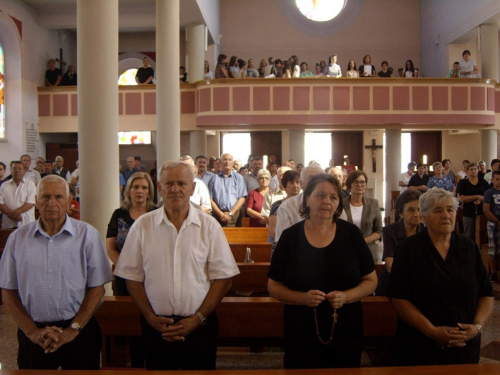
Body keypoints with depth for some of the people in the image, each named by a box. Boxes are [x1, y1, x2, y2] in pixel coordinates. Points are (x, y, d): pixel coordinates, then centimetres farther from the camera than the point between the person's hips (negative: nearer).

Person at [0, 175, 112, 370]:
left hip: (79, 332, -1)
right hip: (33, 337, 1)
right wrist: (32, 331, -5)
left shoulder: (87, 234, -4)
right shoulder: (18, 238, 2)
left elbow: (97, 287, -4)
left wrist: (72, 330, -8)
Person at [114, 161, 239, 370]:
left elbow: (223, 278, -2)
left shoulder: (209, 226, -2)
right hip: (156, 327, 1)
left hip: (199, 326, 0)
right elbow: (133, 278, 2)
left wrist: (197, 319, -8)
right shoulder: (142, 226, 0)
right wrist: (151, 318, -6)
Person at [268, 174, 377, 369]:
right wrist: (303, 298, -18)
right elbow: (273, 286, 0)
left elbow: (371, 281, 4)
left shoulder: (351, 234, -3)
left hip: (346, 333, 1)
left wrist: (346, 296, -15)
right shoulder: (290, 237, -5)